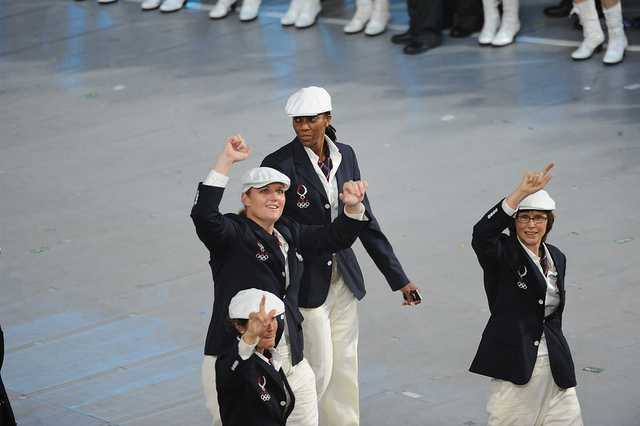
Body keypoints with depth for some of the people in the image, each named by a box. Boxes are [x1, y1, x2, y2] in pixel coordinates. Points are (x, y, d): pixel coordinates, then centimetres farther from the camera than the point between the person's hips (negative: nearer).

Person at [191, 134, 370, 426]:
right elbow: (204, 215, -25)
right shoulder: (233, 235, -7)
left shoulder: (289, 234, 15)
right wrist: (225, 161, -28)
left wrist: (353, 207, -2)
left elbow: (334, 237, 18)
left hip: (290, 358, 7)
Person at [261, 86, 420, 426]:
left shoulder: (345, 156, 4)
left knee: (345, 367, 12)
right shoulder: (279, 164, -13)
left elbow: (364, 220, 9)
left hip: (344, 280, 5)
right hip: (306, 282, -5)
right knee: (318, 369, -1)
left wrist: (398, 278, 9)